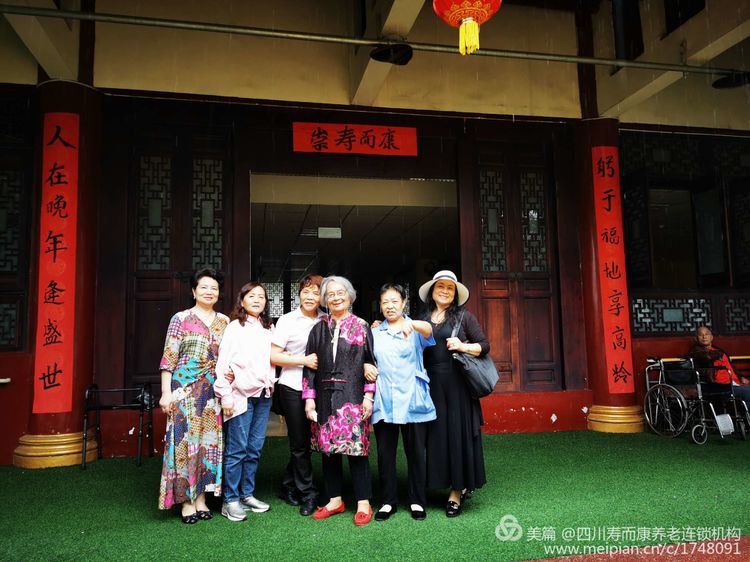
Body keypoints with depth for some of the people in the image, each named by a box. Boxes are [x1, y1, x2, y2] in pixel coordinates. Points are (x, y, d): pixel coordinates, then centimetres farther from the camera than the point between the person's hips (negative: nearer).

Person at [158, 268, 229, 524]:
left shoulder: (224, 321, 10)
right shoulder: (180, 319, 0)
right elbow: (168, 359, -3)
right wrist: (166, 392, -9)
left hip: (214, 392, 4)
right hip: (185, 389, -3)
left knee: (209, 441, 6)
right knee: (185, 440, -2)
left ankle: (201, 497, 17)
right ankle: (187, 501, 9)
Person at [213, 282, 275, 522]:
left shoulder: (269, 328, 13)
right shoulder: (234, 327, -3)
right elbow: (223, 363, -8)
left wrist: (271, 384, 4)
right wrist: (225, 396, -12)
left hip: (264, 394, 5)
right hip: (241, 394, -5)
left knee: (255, 448, 9)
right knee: (237, 448, -3)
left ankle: (247, 494, 21)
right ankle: (230, 500, 6)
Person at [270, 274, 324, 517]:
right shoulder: (288, 320, -4)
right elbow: (272, 356, -6)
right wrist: (304, 360, -13)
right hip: (293, 388, -3)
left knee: (302, 442, 13)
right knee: (299, 443, 4)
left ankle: (288, 487, 31)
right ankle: (307, 494, 17)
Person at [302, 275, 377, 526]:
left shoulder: (362, 327, 3)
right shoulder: (319, 328, 11)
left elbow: (370, 363, 0)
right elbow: (310, 365, 9)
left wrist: (369, 395, -7)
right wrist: (309, 398, 3)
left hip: (353, 396, -3)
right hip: (325, 396, 4)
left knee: (356, 447, -4)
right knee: (327, 448, 8)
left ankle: (363, 503, 8)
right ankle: (334, 500, 22)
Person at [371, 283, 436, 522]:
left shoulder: (415, 329, 3)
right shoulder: (374, 333, 13)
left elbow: (428, 330, -20)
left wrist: (411, 324, -41)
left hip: (412, 401, -2)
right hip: (384, 402, 2)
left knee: (416, 452, 4)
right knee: (385, 453, 5)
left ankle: (417, 501, 19)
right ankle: (388, 501, 18)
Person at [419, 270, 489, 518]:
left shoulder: (464, 316, 3)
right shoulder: (421, 320, 11)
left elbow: (485, 346, 3)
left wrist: (463, 346, -15)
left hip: (457, 384, -3)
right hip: (431, 385, 3)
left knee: (458, 432, -1)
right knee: (437, 434, 4)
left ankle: (457, 491, 9)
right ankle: (460, 486, 18)